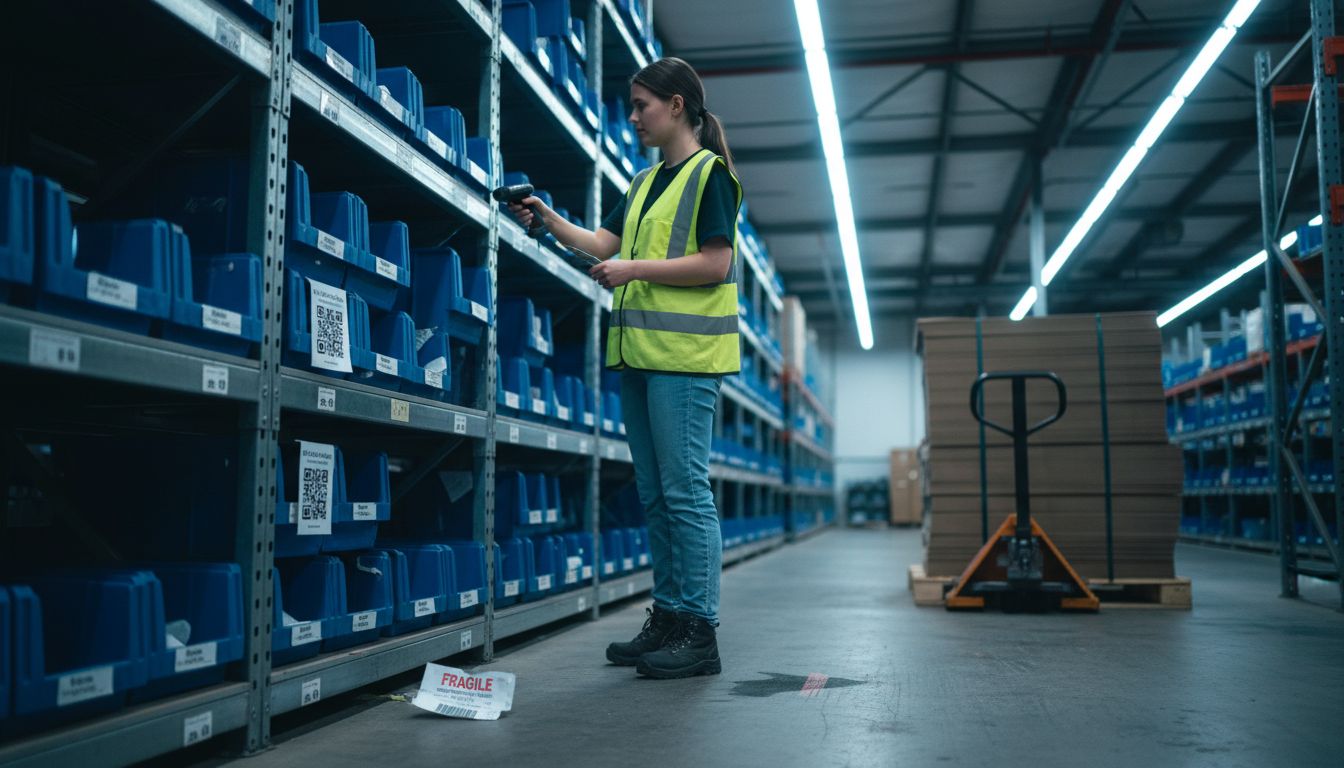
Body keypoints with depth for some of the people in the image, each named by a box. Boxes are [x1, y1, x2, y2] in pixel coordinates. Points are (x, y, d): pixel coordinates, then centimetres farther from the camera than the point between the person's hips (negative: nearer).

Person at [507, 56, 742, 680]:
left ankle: (700, 633, -3)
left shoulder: (710, 173, -4)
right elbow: (607, 242, 17)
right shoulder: (646, 181, 21)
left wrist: (635, 269, -14)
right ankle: (667, 618, 18)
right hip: (638, 350, 9)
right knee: (654, 493, 10)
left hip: (685, 354, -9)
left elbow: (714, 263, -13)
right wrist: (552, 223, 6)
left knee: (684, 489, -9)